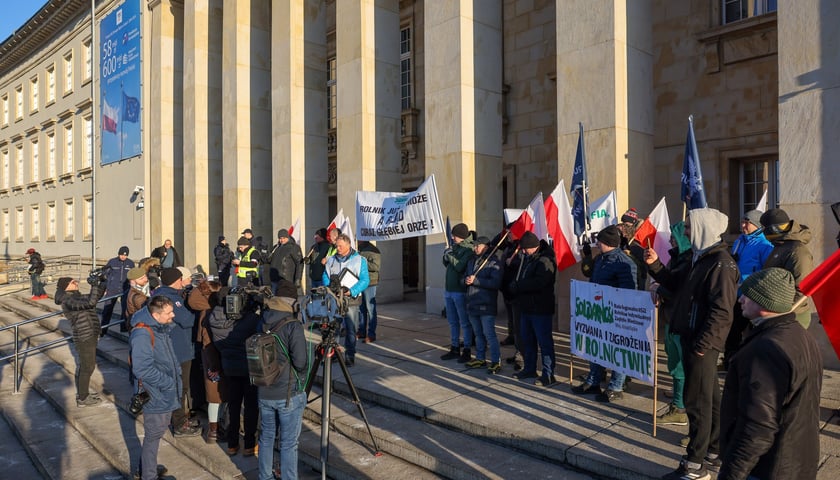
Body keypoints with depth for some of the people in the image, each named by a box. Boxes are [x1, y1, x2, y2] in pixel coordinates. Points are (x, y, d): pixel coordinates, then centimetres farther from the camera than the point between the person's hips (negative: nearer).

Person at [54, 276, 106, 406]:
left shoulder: (75, 297, 11)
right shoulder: (68, 301, -19)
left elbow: (97, 296, 17)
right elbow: (91, 302, -34)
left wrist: (103, 281, 4)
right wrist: (95, 284, -27)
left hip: (89, 336, 10)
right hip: (85, 338, -10)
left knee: (83, 366, 21)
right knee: (87, 367, -1)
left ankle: (82, 392, 36)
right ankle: (82, 399, 10)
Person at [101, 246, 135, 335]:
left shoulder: (130, 263, 3)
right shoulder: (112, 262, -2)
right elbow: (106, 275, 6)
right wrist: (105, 288, 5)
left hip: (125, 290, 1)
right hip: (112, 290, -1)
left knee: (126, 309, 5)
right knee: (107, 310, -1)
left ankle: (124, 327, 18)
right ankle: (103, 329, 7)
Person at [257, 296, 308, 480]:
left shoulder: (262, 325, 0)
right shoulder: (293, 327, -16)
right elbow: (300, 362, -20)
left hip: (264, 393, 6)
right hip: (289, 395, -6)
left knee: (266, 438, 20)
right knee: (289, 443, 6)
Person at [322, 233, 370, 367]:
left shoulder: (359, 260, 0)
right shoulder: (331, 260, 13)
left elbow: (365, 280, -5)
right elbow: (325, 277, 16)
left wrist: (351, 291, -18)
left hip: (351, 300, -3)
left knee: (350, 329, -1)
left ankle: (350, 355, 7)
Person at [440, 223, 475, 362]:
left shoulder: (469, 249, -12)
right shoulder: (455, 246, 11)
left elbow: (461, 267, -22)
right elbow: (446, 264, 16)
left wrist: (450, 255, -14)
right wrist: (446, 254, -2)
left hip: (460, 291, -8)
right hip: (449, 289, 8)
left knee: (464, 322, 1)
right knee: (452, 321, 15)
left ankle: (467, 351, 9)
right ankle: (454, 349, 25)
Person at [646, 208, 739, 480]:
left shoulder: (721, 263, -17)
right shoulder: (703, 258, 13)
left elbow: (722, 311, -23)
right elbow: (680, 287, 21)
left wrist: (701, 344, -23)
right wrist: (655, 265, 12)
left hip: (702, 343, -10)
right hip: (693, 338, 10)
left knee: (697, 402, -1)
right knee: (710, 399, 18)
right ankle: (714, 452, 32)